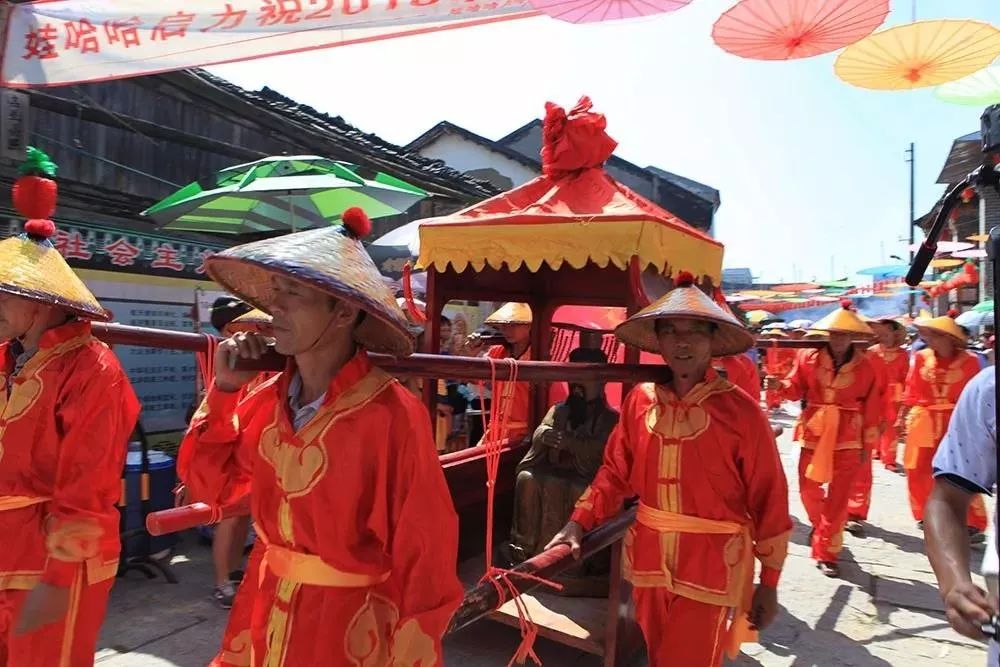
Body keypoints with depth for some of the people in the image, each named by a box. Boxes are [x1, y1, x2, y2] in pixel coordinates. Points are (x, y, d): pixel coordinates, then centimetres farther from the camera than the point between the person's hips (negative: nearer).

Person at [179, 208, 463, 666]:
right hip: (269, 617, 6)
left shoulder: (392, 416, -25)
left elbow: (423, 552, -20)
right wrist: (223, 390, -7)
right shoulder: (268, 399, -5)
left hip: (350, 630, -6)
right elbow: (211, 486, 4)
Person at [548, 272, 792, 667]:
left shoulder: (740, 410, -13)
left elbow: (768, 498, -8)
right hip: (648, 558, 4)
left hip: (710, 567, -4)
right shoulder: (640, 401, -2)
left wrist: (769, 581, -4)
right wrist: (578, 523, -5)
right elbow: (615, 472, 5)